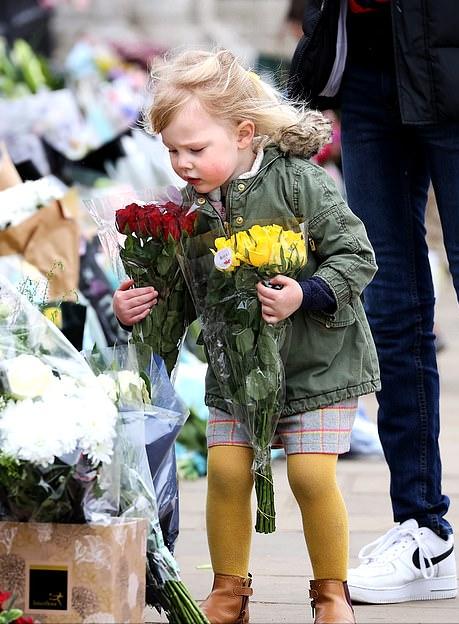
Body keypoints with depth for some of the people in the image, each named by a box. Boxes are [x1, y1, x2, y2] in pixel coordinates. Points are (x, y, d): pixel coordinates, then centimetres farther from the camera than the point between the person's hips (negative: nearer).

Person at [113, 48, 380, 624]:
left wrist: (305, 295, -28)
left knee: (311, 474, -10)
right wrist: (133, 307, -12)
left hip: (316, 360, -4)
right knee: (226, 469, -6)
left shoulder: (299, 182, -18)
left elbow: (356, 256, -15)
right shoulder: (190, 208, -4)